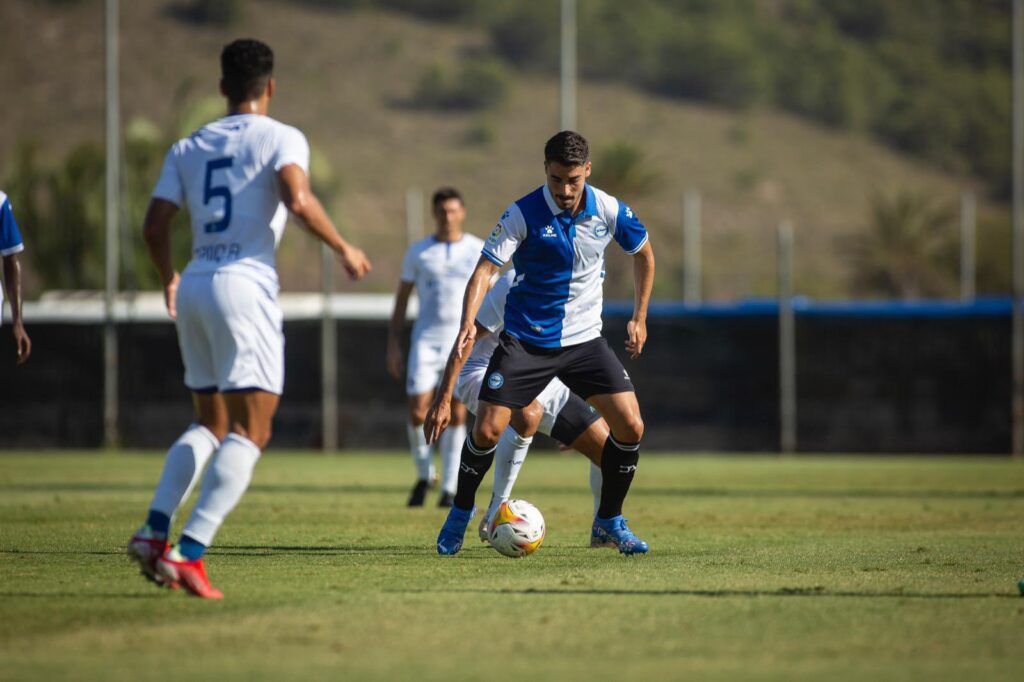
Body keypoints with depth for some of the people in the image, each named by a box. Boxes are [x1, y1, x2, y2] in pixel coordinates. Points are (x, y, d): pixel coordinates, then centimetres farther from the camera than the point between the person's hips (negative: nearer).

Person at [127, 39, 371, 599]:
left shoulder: (188, 148, 15)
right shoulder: (282, 138, 1)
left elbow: (155, 226, 9)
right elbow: (298, 200, -18)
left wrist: (169, 279, 27)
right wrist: (344, 251, -4)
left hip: (194, 286, 6)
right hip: (246, 285, -6)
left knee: (211, 424, 20)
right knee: (250, 432, -5)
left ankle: (154, 530, 4)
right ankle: (189, 552, -18)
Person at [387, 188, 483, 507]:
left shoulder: (479, 251, 5)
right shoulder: (418, 252, 6)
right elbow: (402, 298, 10)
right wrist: (393, 343, 3)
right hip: (426, 340, 0)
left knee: (456, 414, -4)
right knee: (418, 411, -11)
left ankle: (449, 489, 3)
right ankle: (424, 475, 13)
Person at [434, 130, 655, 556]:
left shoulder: (608, 210, -6)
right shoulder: (523, 214, -15)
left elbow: (643, 255, 13)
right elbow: (486, 269, -19)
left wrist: (639, 319, 11)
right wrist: (469, 322, -35)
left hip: (584, 340, 2)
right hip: (525, 340, -2)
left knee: (630, 427, -10)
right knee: (487, 431, -10)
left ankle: (609, 521, 9)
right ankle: (461, 512, 17)